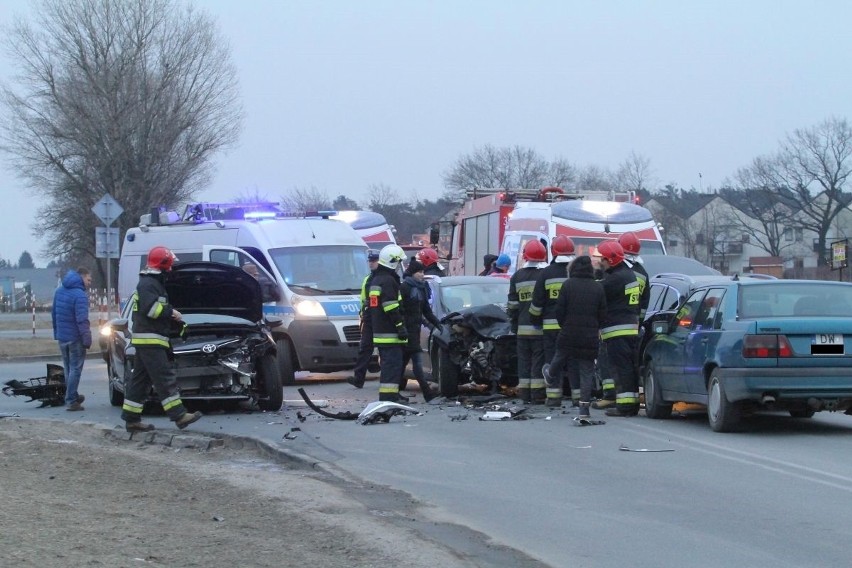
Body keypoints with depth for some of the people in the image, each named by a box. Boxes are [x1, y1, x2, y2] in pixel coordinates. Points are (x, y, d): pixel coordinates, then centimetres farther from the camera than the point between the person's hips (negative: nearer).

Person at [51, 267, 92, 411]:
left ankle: (72, 397, 28)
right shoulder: (80, 295, -20)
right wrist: (87, 339, -21)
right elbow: (82, 320, -24)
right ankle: (71, 401, -3)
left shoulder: (59, 291, 8)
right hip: (75, 338, -8)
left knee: (68, 369, 18)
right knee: (75, 369, -1)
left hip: (62, 336, 8)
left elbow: (54, 313, 16)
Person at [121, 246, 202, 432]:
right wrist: (171, 312, -13)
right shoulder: (148, 284, -12)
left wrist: (173, 320, 16)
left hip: (145, 340, 11)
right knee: (165, 378, -13)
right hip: (149, 339, -11)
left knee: (140, 380, 10)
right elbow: (150, 308, -24)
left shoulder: (152, 283, 22)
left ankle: (132, 419, 11)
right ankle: (179, 416, -17)